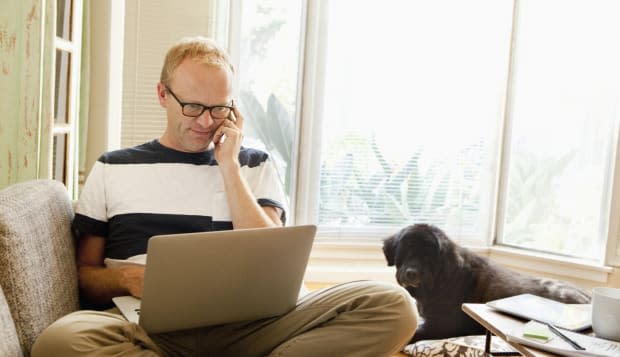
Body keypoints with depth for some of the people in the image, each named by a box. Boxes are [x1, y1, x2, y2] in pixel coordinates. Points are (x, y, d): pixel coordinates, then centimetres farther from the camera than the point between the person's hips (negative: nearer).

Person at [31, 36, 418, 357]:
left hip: (242, 325, 1)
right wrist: (127, 278, -9)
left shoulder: (255, 165, 15)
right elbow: (84, 275, 15)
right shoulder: (112, 169, 14)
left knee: (391, 305, -23)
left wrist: (229, 165, 0)